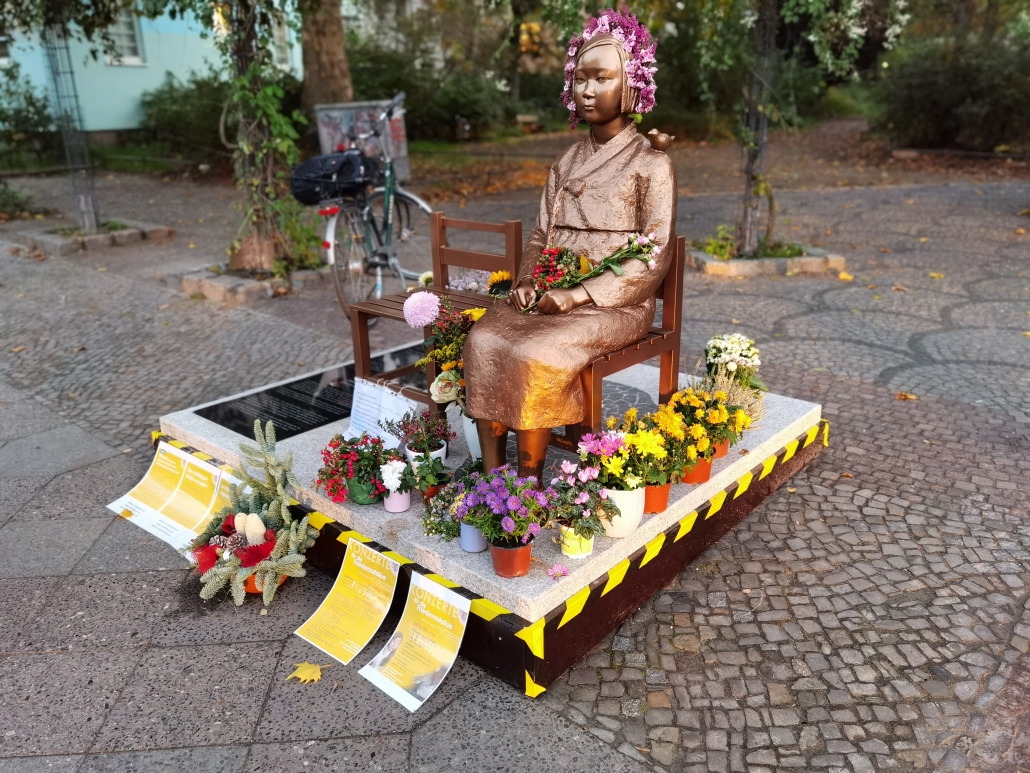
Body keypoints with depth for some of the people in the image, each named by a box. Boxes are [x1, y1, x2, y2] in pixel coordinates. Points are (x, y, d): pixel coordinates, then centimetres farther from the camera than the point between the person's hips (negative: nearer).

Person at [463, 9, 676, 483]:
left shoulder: (650, 164, -3)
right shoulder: (567, 163, 15)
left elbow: (653, 259, -9)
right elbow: (540, 236, 16)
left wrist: (578, 295, -17)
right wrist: (526, 282, -5)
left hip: (614, 304, -5)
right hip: (552, 296, 5)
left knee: (535, 356, -30)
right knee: (482, 342, -20)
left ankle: (528, 481, -11)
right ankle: (492, 476, -15)